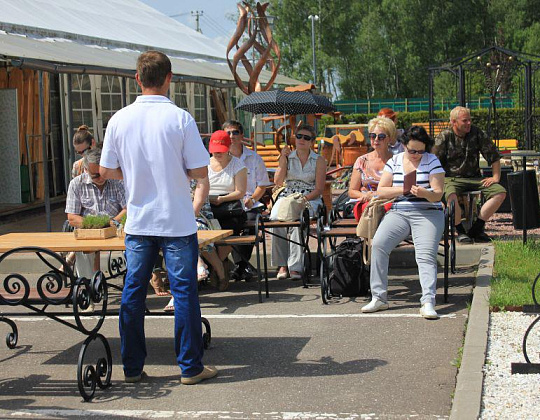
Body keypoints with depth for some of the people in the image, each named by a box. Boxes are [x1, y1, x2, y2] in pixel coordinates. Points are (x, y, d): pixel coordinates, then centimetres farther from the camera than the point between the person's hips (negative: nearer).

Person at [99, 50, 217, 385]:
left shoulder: (120, 119, -2)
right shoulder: (180, 119, -11)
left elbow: (106, 170, 5)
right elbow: (201, 171, -10)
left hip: (138, 222, 3)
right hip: (177, 222, -3)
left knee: (133, 293, 11)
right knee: (184, 292, 4)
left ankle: (132, 366, 17)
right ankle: (191, 367, 9)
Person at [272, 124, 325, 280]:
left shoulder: (319, 160, 9)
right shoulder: (287, 157, 16)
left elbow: (319, 188, 2)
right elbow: (278, 182, 5)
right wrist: (283, 159, -3)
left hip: (310, 199, -2)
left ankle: (295, 266, -37)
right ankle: (281, 264, -28)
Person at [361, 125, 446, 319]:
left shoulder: (432, 161, 4)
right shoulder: (394, 161, 12)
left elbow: (438, 194, -3)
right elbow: (381, 191, 7)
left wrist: (425, 193, -25)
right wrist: (402, 189, -10)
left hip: (428, 213, -2)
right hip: (398, 213, 2)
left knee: (426, 254, -24)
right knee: (378, 244, -21)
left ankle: (428, 302, -31)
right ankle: (378, 298, -16)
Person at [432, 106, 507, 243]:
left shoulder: (476, 133, 6)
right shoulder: (444, 137, -2)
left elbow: (493, 155, 11)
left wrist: (496, 177, 2)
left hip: (474, 178, 4)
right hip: (451, 179, -4)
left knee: (500, 192, -18)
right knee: (451, 196, -39)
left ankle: (476, 229, -11)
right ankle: (460, 231, -15)